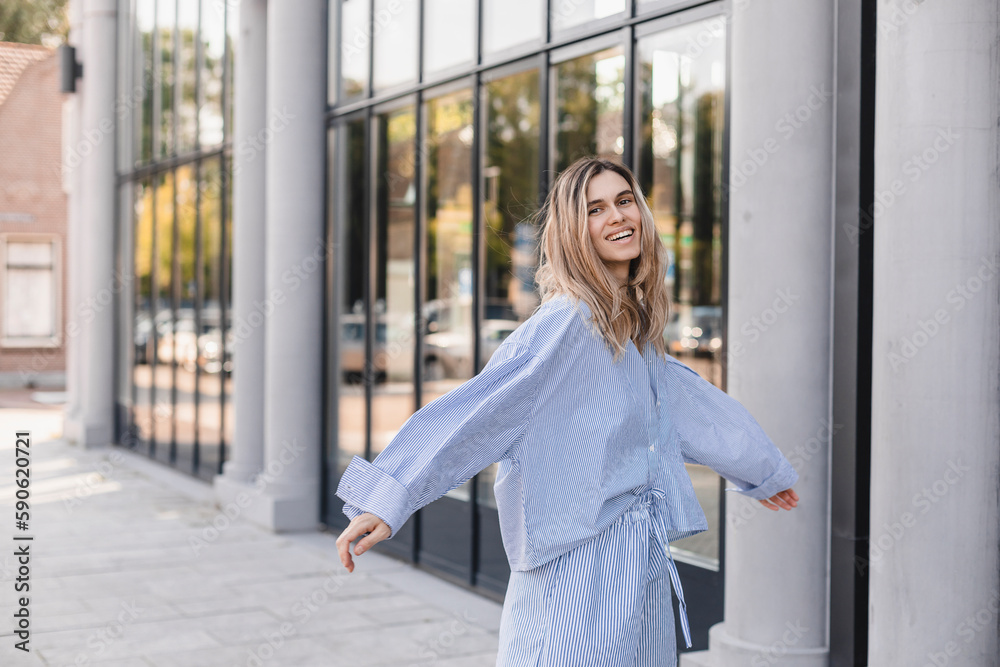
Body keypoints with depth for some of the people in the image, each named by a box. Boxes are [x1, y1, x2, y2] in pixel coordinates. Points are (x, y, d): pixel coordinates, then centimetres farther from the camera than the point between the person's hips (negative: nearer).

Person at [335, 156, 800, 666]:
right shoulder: (566, 323, -15)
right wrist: (388, 501, -32)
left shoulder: (637, 328, 10)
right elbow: (473, 409, -23)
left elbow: (688, 399, 26)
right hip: (577, 563, -8)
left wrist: (764, 470, 40)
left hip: (642, 566, 8)